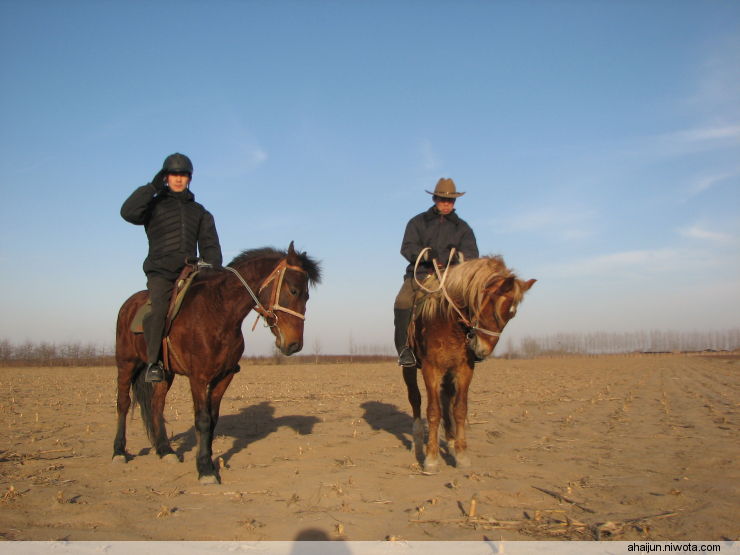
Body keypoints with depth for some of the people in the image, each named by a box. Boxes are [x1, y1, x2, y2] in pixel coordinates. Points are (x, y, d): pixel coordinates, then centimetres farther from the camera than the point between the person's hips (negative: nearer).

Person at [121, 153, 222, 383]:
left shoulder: (200, 212, 21)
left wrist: (213, 269, -4)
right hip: (160, 273, -3)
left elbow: (209, 245, 14)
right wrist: (153, 187, -6)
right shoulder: (155, 205, 12)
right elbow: (128, 212, -8)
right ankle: (153, 362, -21)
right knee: (159, 309, -29)